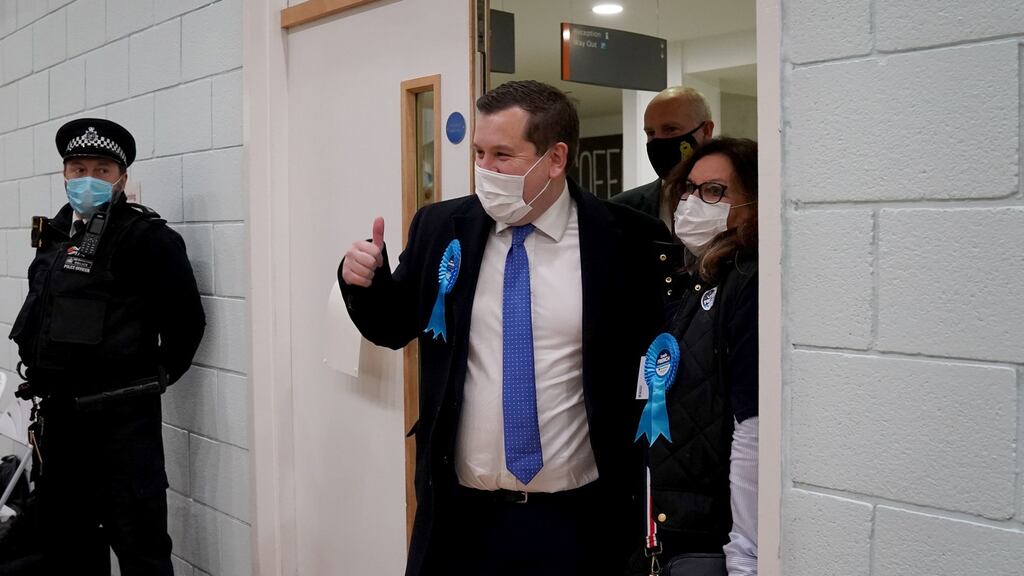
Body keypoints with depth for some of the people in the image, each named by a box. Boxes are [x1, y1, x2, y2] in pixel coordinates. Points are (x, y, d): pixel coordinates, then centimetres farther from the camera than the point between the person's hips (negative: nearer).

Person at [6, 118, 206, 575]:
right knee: (65, 537, 20)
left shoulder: (146, 237, -13)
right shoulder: (56, 233, 11)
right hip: (59, 414, 8)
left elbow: (186, 320, -14)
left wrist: (152, 379, -3)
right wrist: (48, 391, 16)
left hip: (122, 418, -8)